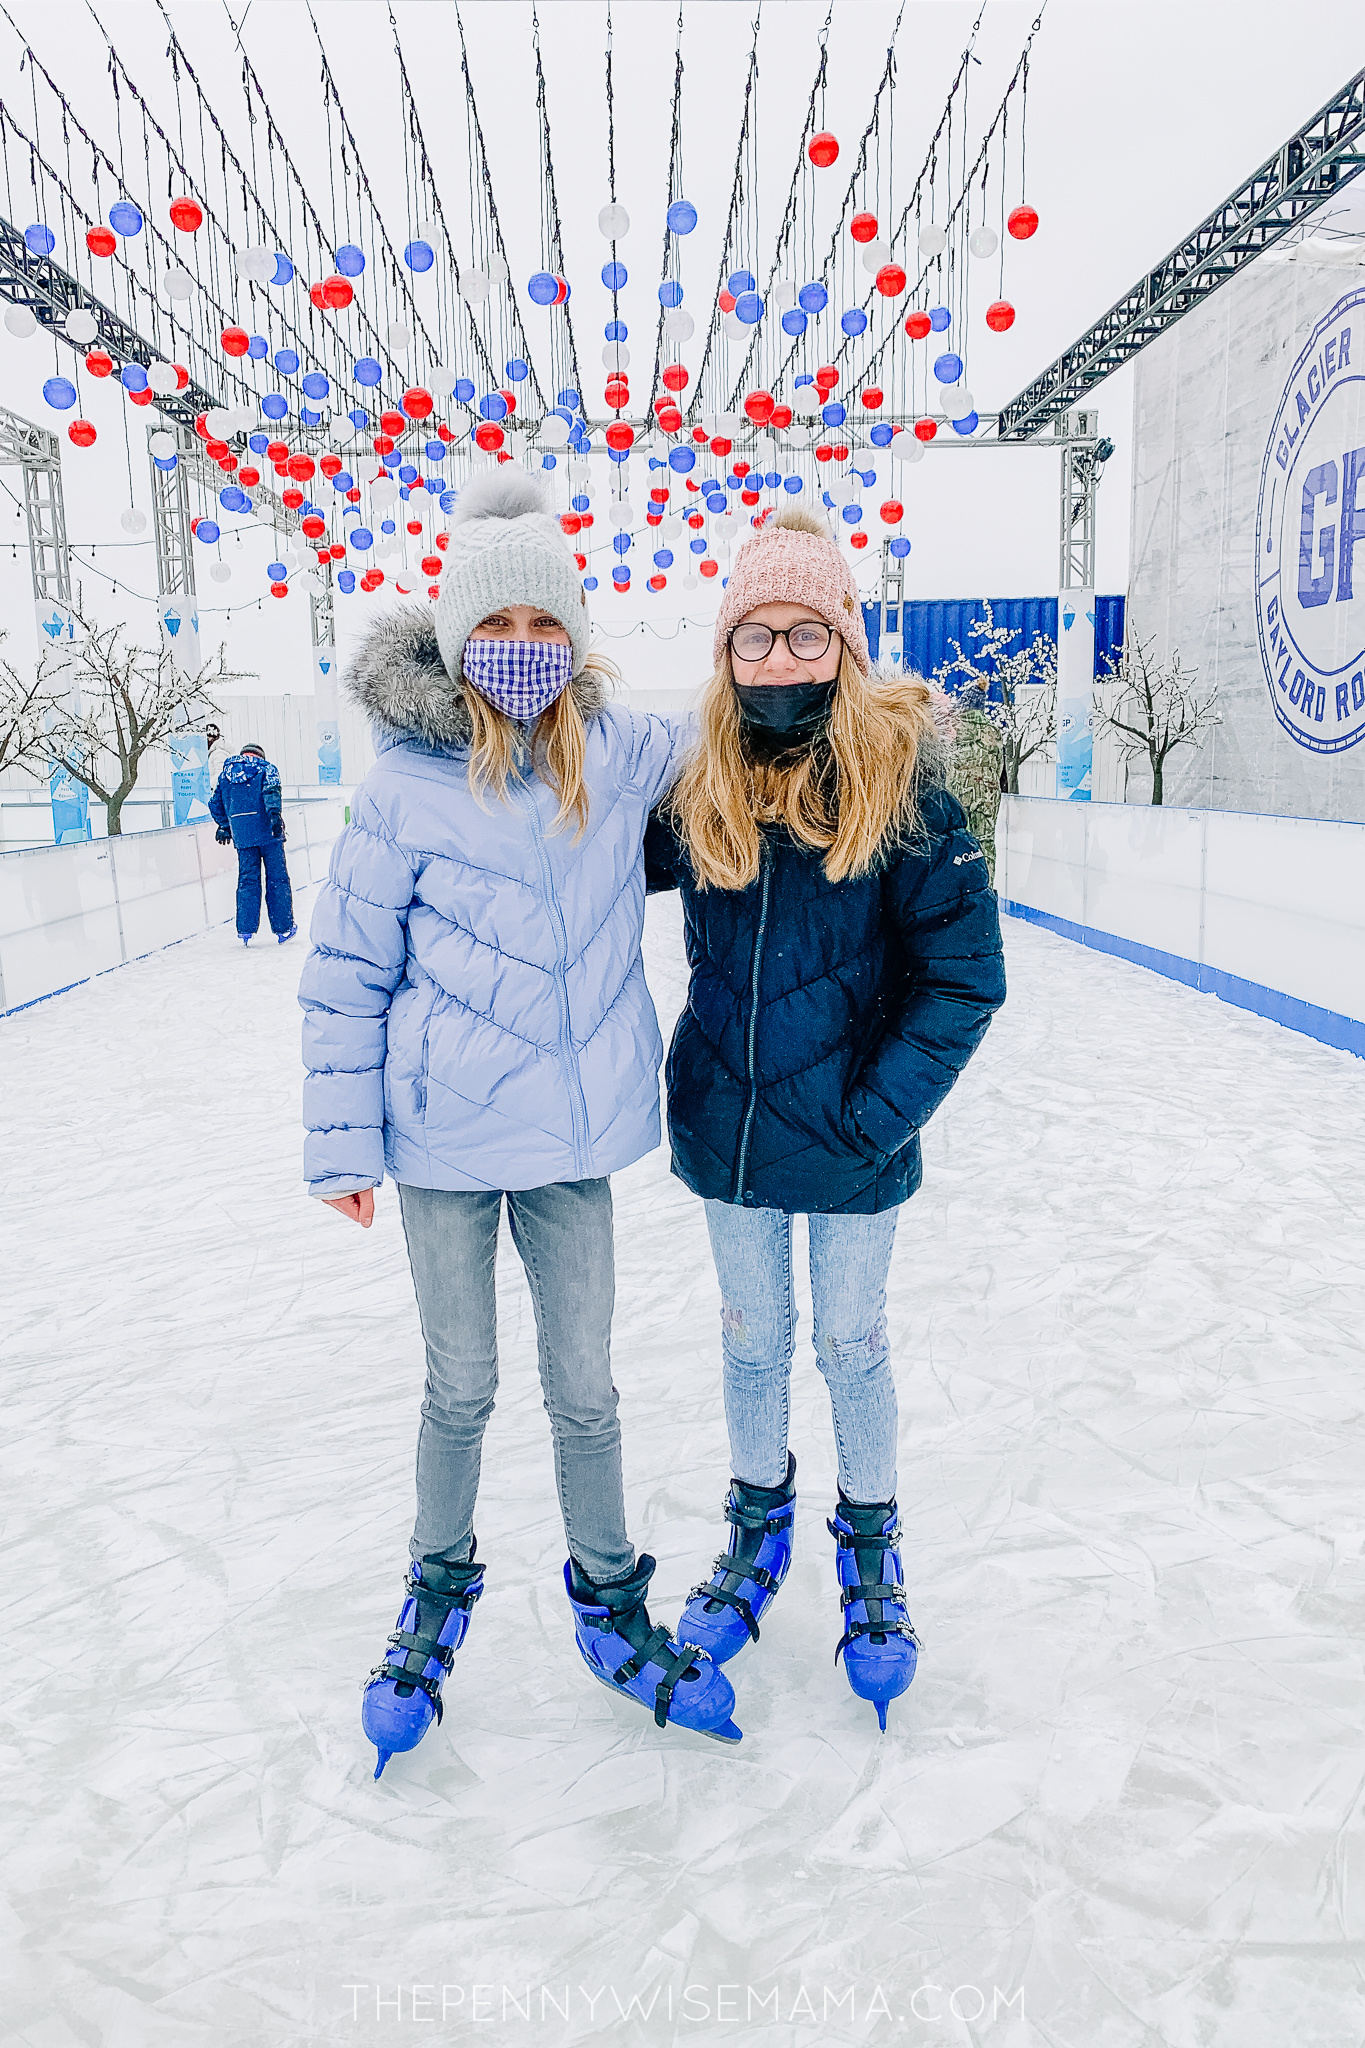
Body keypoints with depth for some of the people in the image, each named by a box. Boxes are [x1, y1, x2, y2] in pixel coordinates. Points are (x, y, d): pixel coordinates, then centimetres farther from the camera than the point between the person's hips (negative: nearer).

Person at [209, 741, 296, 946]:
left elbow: (215, 803, 18)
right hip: (266, 829, -3)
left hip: (242, 835, 3)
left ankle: (245, 929, 4)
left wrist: (224, 826, 28)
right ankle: (283, 928, 6)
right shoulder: (266, 767, 5)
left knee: (247, 880, 9)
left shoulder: (225, 773, 17)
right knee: (277, 878, 4)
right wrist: (275, 815, -23)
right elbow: (271, 791, -14)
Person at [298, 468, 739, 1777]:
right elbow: (346, 970, -4)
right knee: (461, 1385, 14)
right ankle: (437, 1593, 41)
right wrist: (344, 1139, -3)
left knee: (584, 1387, 13)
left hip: (574, 1133, 2)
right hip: (442, 1140, -2)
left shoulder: (622, 757, -2)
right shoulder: (408, 786, -9)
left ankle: (610, 1603, 36)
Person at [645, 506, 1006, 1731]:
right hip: (727, 1129, 3)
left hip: (851, 1141, -3)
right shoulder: (698, 790, -3)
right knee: (752, 1339, 18)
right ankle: (757, 1532, 42)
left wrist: (876, 1113, -16)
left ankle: (872, 1552, 38)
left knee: (852, 1344, 14)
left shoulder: (901, 779, -13)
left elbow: (965, 975, -12)